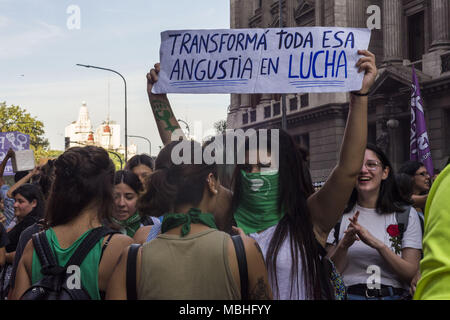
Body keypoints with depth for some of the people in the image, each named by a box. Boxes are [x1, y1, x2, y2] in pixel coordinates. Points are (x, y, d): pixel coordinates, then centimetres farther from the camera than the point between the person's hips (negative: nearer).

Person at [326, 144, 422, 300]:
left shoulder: (407, 214, 5)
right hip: (349, 294, 0)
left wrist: (377, 244, -15)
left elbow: (412, 274, -2)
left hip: (393, 295, 1)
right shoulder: (338, 215, 6)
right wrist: (344, 245, -13)